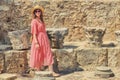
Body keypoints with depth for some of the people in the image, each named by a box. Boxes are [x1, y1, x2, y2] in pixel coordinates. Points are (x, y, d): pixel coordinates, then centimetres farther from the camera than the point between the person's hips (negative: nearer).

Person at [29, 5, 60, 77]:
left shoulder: (41, 20, 13)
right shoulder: (34, 21, -11)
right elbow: (34, 33, -16)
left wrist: (47, 40, 16)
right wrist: (36, 43, -21)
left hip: (45, 40, 8)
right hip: (38, 40, -8)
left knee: (49, 55, 5)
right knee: (38, 56, 3)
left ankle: (52, 72, 6)